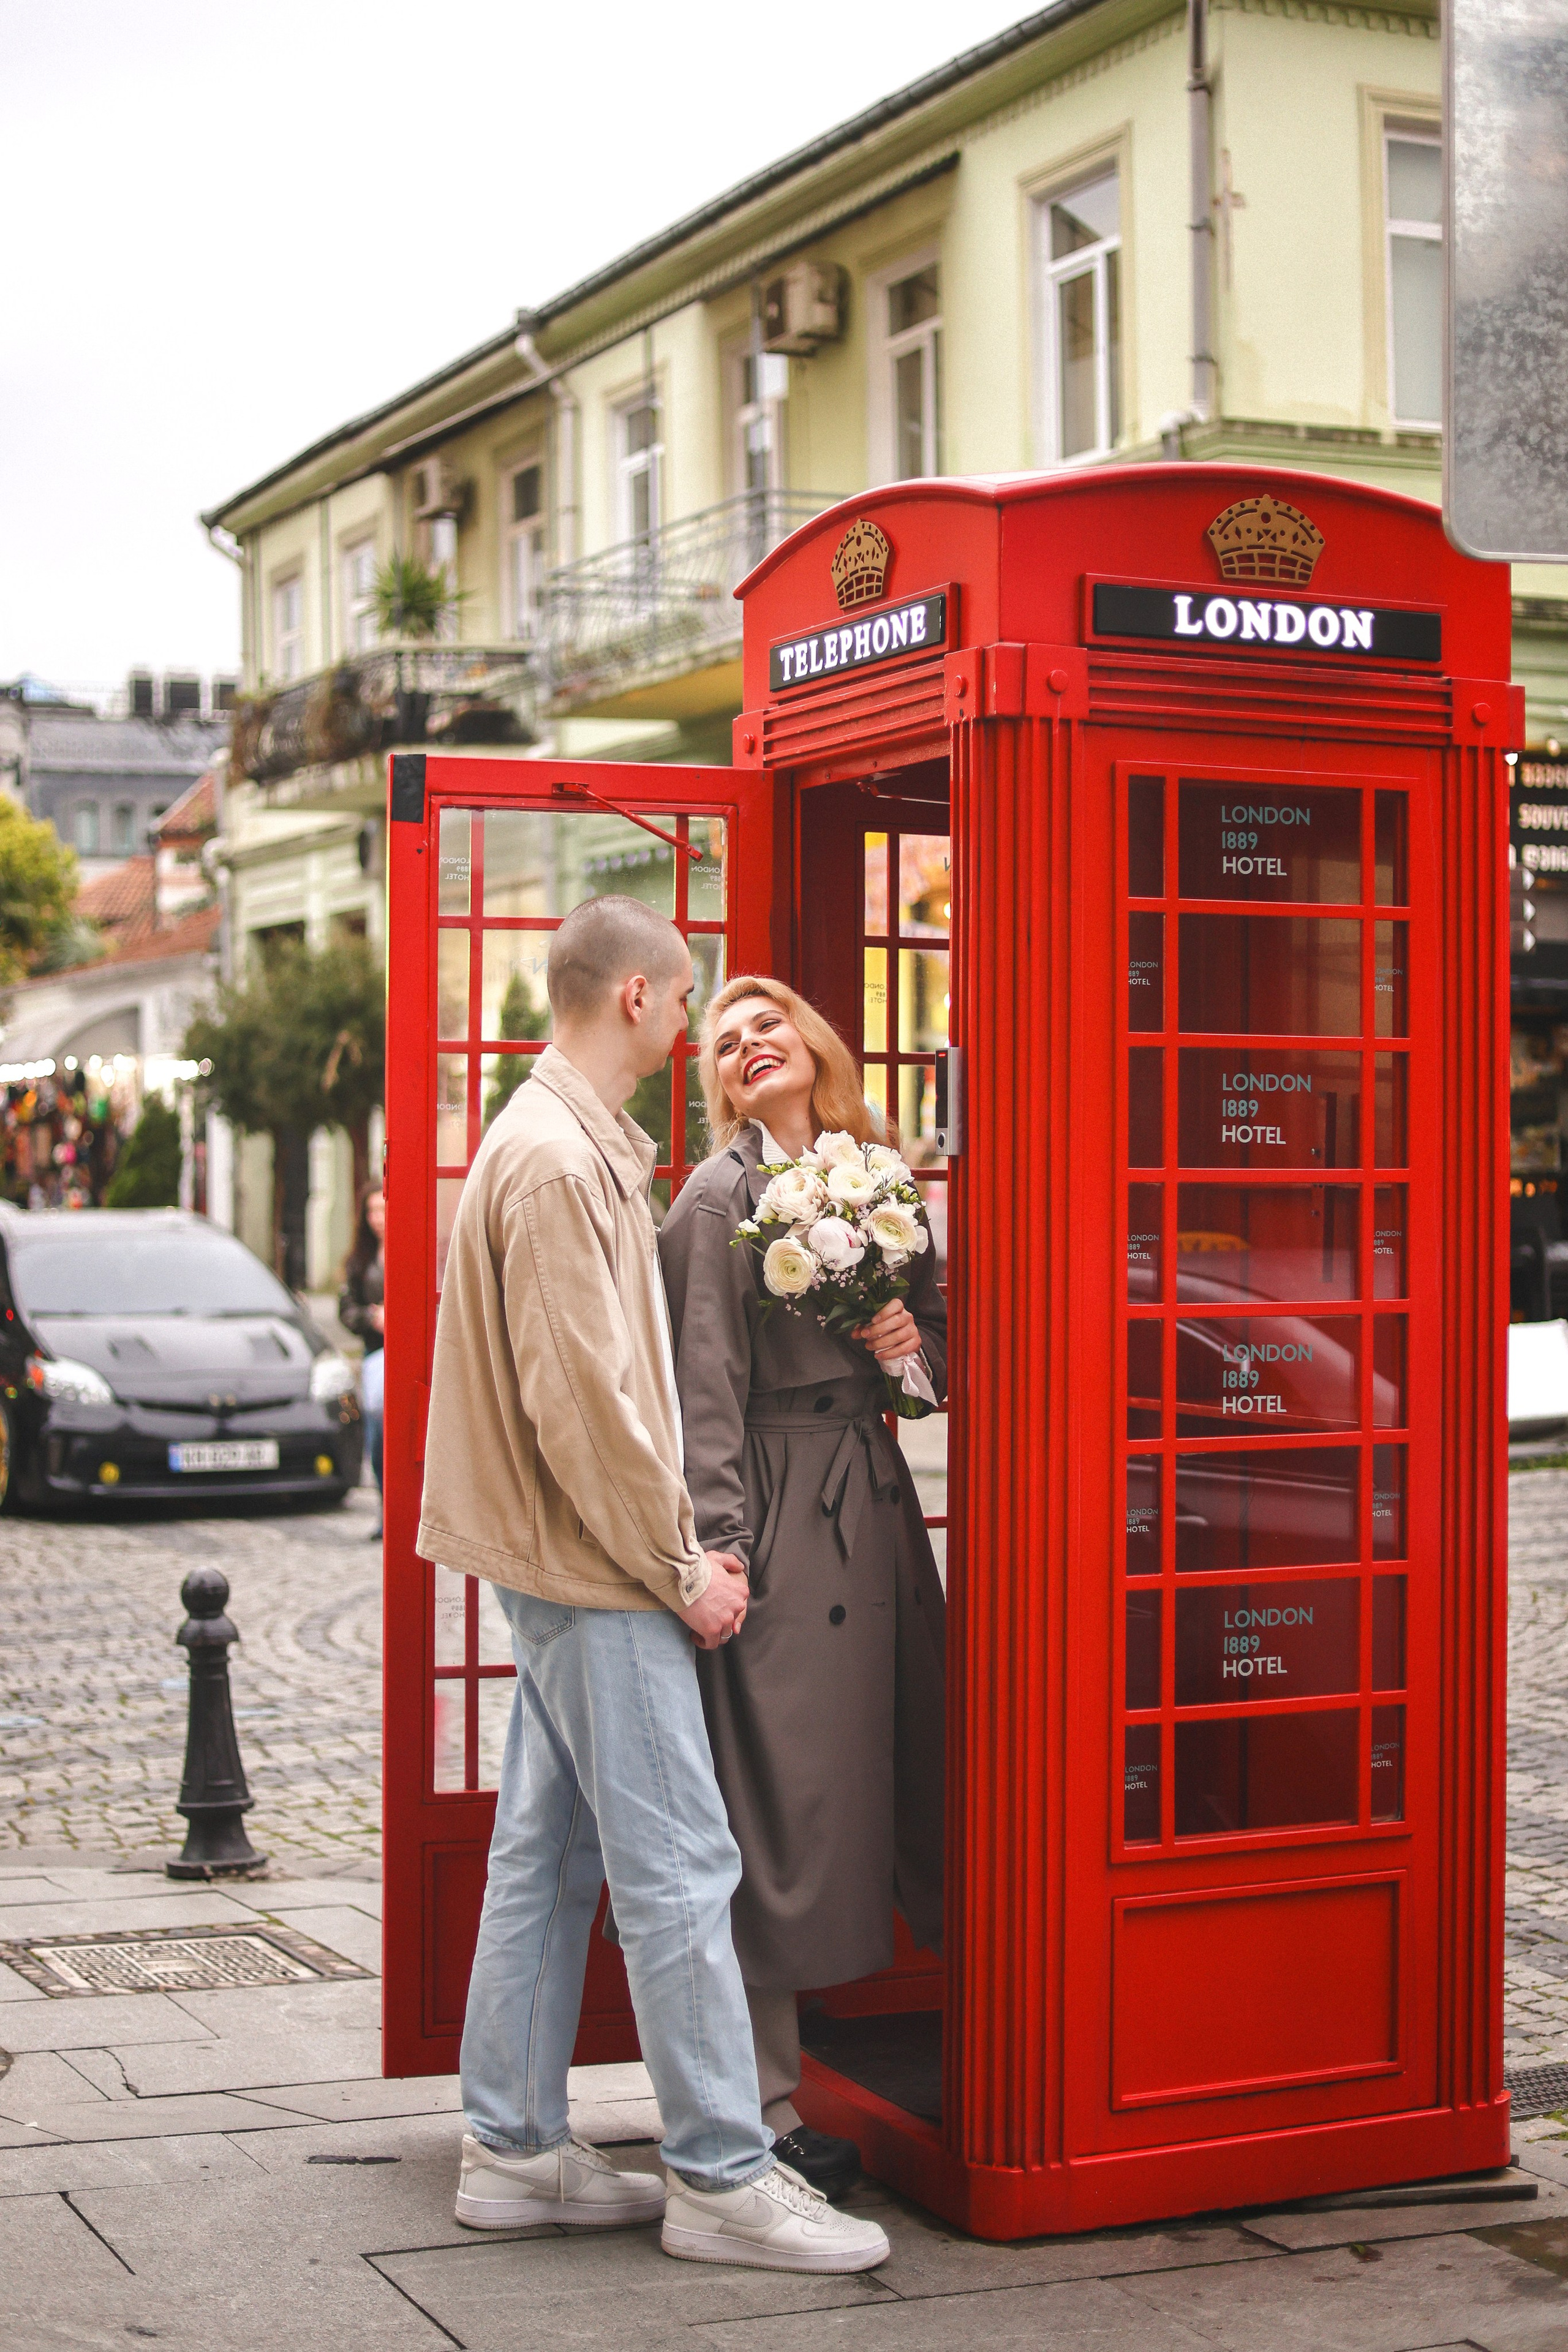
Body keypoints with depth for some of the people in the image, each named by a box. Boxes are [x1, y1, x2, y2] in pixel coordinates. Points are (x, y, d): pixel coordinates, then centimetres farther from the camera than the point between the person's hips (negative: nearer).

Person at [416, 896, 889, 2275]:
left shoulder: (568, 1144, 16)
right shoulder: (558, 1162, -17)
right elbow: (580, 1398, -22)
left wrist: (670, 1543, 13)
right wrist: (678, 1566, -14)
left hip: (563, 1573, 11)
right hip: (599, 1579, -11)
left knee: (549, 1861, 14)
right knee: (678, 1870, -6)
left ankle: (517, 2151, 21)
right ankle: (722, 2177, 1)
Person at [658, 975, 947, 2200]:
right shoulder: (720, 1195, -4)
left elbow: (940, 1327, 22)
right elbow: (706, 1382, -10)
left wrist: (916, 1339, -2)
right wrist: (722, 1540, -17)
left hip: (874, 1501, 7)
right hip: (779, 1509, -7)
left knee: (895, 1765, 6)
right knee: (780, 1791, -4)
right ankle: (767, 2103, 6)